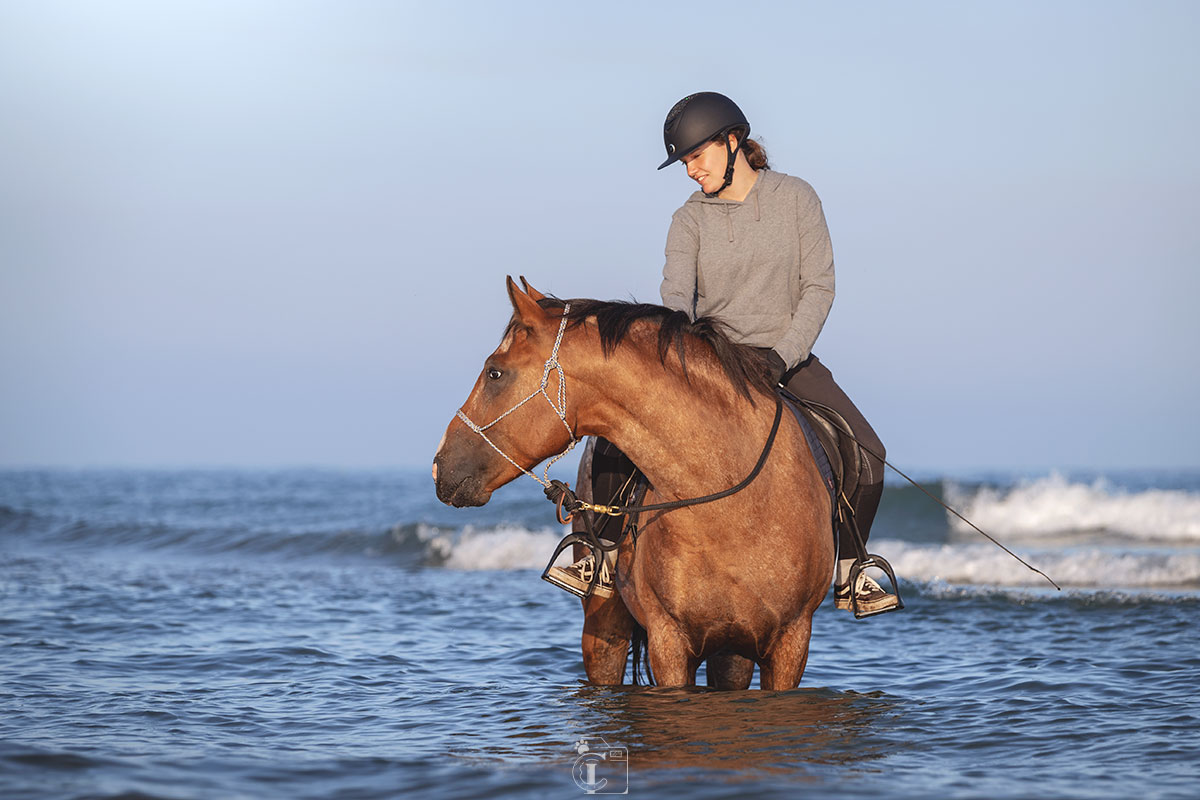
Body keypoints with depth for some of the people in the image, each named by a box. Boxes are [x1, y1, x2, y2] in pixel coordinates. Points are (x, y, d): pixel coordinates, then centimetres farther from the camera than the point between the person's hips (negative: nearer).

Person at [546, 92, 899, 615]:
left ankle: (848, 576, 0)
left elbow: (818, 287, -5)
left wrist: (784, 356, -18)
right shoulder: (690, 219, 1)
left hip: (786, 356, -1)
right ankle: (605, 562, -10)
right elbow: (676, 292, -14)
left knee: (867, 453, -17)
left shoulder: (795, 198, -1)